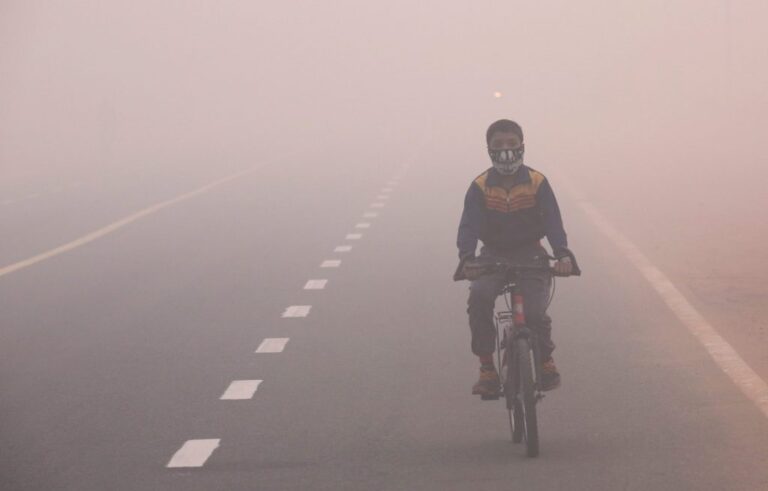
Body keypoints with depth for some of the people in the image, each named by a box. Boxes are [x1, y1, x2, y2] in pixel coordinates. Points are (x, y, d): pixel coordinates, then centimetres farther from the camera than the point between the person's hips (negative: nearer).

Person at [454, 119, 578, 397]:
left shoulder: (537, 183, -5)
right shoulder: (480, 187, -5)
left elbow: (553, 221, -14)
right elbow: (469, 225, -15)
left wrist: (563, 254, -32)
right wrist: (467, 259, -34)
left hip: (530, 255, -1)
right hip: (493, 256, 1)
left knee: (535, 312, -22)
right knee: (478, 296, -29)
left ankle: (546, 361, 9)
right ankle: (487, 368, -17)